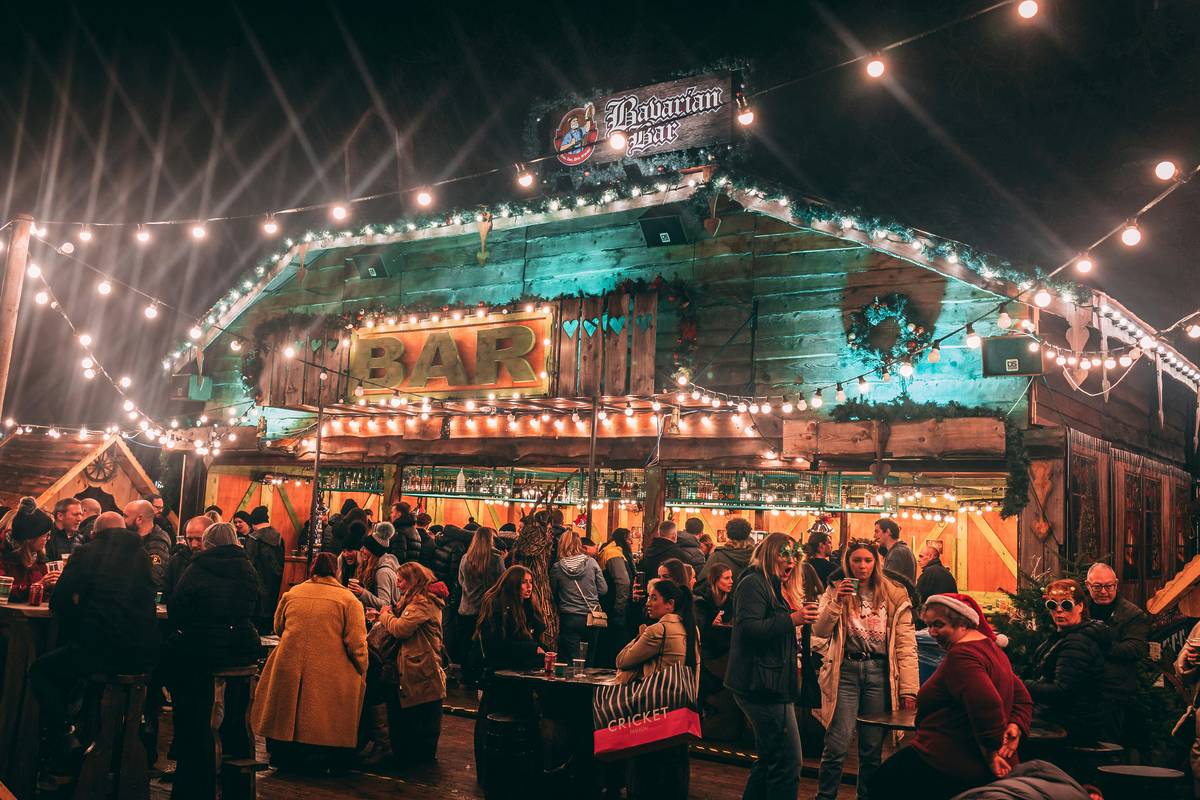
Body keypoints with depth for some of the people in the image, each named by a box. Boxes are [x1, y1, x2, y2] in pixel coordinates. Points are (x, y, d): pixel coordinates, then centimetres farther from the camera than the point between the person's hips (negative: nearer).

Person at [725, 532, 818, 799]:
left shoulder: (773, 587, 20)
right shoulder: (753, 583, -11)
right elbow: (748, 629, -24)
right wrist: (792, 619, -26)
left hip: (772, 685, 11)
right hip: (763, 687, -11)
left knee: (770, 761, 19)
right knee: (788, 764, -9)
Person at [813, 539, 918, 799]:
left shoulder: (895, 595, 3)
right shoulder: (836, 591, 6)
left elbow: (906, 646, 0)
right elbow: (819, 631, -4)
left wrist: (908, 689, -5)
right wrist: (836, 601, -17)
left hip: (880, 673, 1)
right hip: (846, 671, 0)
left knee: (872, 749, 8)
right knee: (837, 747, -5)